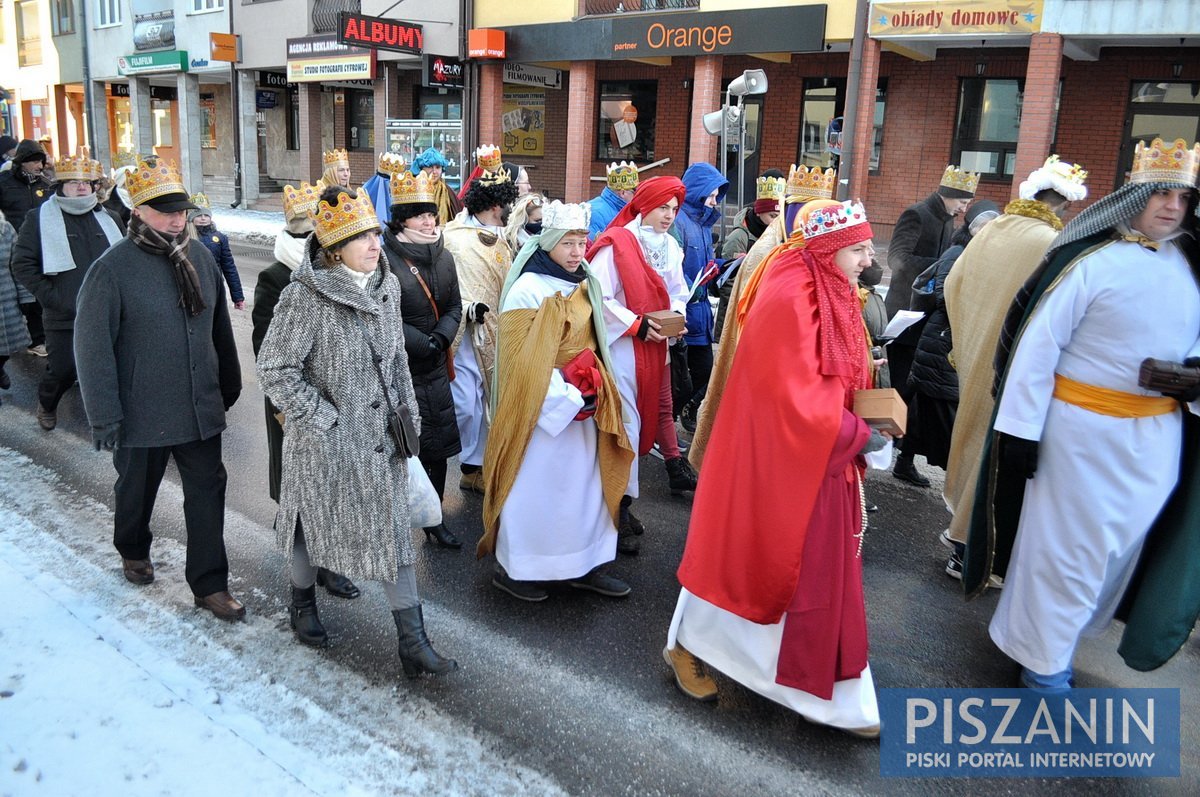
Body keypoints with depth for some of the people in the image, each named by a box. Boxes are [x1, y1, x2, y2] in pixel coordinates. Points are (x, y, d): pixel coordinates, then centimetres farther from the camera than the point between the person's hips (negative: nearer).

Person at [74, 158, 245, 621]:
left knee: (208, 491, 5)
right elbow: (92, 348, -14)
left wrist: (228, 386, 16)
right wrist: (104, 416, -14)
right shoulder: (113, 268, -15)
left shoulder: (199, 257, 1)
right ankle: (133, 551, 47)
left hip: (200, 406, 4)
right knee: (137, 488, 19)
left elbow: (220, 329, 11)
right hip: (142, 411, -3)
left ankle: (210, 584, 16)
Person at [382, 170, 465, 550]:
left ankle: (434, 521, 24)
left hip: (435, 368, 6)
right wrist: (422, 344, -17)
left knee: (438, 446, 10)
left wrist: (442, 337, -7)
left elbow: (454, 307, 11)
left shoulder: (443, 257, 7)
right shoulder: (385, 259, -13)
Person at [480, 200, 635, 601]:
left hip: (582, 403, 7)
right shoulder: (527, 290, -15)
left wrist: (593, 390, 5)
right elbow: (523, 361, -18)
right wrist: (567, 397, -19)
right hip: (543, 406, -7)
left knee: (585, 481, 11)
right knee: (533, 486, 3)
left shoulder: (583, 284, 8)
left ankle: (585, 566, 23)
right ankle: (513, 568, 19)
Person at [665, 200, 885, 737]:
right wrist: (858, 435, -16)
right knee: (744, 555, 7)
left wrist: (858, 428, 0)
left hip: (822, 458, 9)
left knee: (822, 571, 16)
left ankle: (834, 697, 30)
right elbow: (796, 395, -25)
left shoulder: (832, 296, 9)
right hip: (779, 457, -9)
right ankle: (687, 644, 30)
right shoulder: (789, 299, -21)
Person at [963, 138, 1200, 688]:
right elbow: (1037, 343, -15)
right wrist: (1019, 429, -17)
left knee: (1120, 541, 18)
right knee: (1069, 544, 4)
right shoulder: (1090, 261, -13)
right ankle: (1043, 662, 23)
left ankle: (1060, 626, 40)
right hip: (1084, 429, -6)